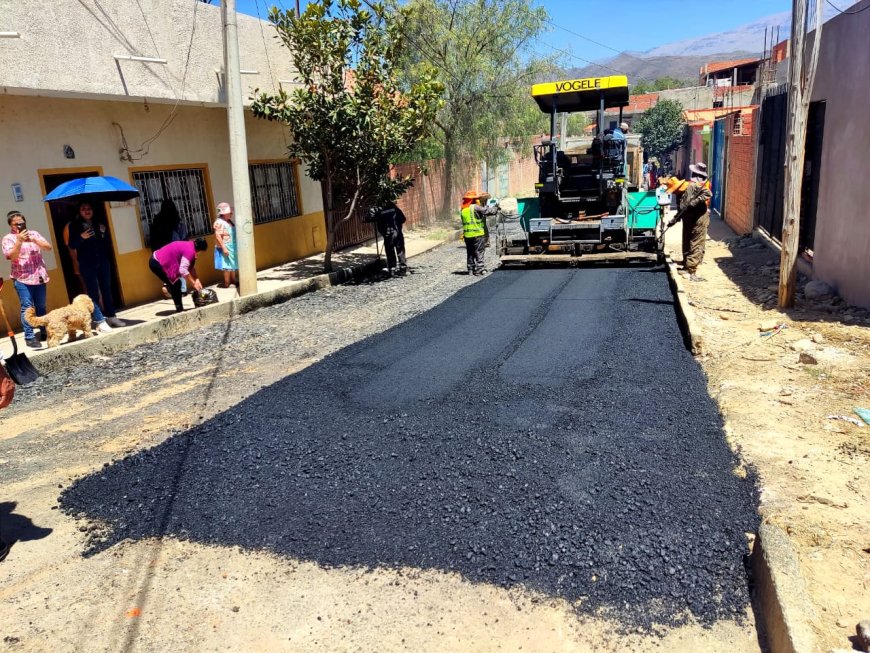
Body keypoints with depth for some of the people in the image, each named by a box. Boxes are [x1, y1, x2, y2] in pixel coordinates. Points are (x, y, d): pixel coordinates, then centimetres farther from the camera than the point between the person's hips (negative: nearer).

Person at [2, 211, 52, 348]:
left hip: (39, 277, 4)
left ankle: (44, 332, 23)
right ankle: (29, 337, -5)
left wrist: (34, 240, -14)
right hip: (22, 279, -4)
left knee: (41, 307, 12)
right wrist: (19, 241, -22)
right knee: (27, 308, -7)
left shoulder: (34, 233, 11)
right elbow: (11, 256, -12)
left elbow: (49, 247, 2)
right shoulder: (8, 238, 1)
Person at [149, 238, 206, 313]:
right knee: (176, 284, -3)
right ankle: (179, 309, 5)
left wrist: (197, 280, 5)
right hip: (157, 263, -10)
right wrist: (194, 283, -19)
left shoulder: (189, 245, 10)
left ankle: (179, 308, 22)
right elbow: (183, 270, -28)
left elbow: (190, 267, 14)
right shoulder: (190, 251, -21)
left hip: (156, 260, 10)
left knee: (175, 284, 15)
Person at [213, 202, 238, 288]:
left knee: (233, 264, 17)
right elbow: (218, 236, -22)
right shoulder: (219, 222, -17)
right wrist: (224, 248, -26)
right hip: (225, 248, -9)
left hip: (232, 247, 9)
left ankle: (233, 279, 29)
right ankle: (227, 283, 5)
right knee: (227, 265, -3)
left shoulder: (229, 221, 11)